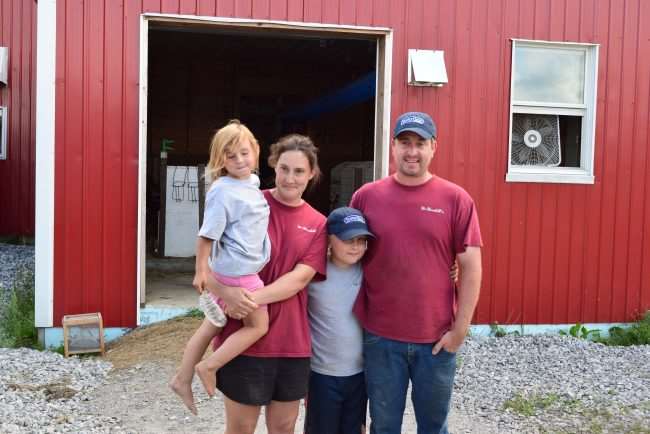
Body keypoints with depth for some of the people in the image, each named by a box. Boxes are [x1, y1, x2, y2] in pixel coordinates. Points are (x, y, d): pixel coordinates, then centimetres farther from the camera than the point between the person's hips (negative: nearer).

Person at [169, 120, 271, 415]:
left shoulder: (252, 183, 8)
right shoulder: (222, 190, -19)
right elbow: (207, 234, -18)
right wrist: (201, 270, -16)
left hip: (236, 269, 9)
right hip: (237, 270, -9)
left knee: (211, 326, 16)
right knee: (258, 325, 2)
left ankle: (183, 378, 28)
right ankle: (208, 367, 9)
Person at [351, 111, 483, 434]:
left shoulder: (456, 199, -4)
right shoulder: (366, 196, 0)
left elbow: (470, 267, -3)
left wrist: (460, 329, -6)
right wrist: (356, 321, 4)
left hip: (437, 339, 0)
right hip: (380, 337, 1)